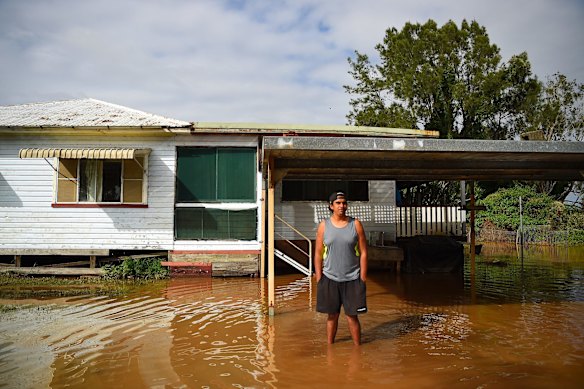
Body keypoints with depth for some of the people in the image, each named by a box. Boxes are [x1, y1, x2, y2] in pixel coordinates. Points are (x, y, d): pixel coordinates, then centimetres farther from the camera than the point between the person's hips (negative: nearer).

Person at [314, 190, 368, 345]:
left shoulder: (356, 224, 0)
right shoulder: (324, 226, 2)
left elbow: (363, 253, 0)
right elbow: (318, 254, 3)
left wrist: (363, 278, -4)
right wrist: (319, 278, -1)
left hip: (352, 279, -1)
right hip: (329, 278, 1)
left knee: (352, 316, 4)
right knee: (332, 315, 9)